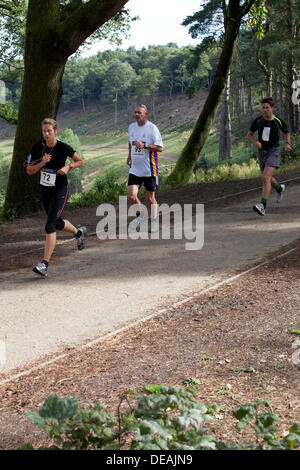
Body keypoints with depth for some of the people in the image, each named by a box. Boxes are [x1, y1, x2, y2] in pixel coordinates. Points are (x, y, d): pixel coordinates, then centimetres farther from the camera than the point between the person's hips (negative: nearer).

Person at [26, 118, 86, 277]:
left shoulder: (63, 148, -13)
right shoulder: (37, 147, -6)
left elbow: (80, 161, 3)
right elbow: (29, 171, -4)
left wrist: (68, 167, -16)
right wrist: (42, 163, -21)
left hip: (60, 190, -5)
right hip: (44, 190, 5)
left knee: (50, 226, -16)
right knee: (58, 223, 21)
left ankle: (44, 264, -18)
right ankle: (78, 232, 54)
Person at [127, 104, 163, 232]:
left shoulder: (152, 128, -10)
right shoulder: (131, 127, 8)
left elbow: (160, 148, -14)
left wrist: (144, 146, -24)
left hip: (149, 169, -4)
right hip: (135, 169, 4)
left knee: (150, 197, 6)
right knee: (131, 195, -8)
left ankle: (154, 222, 24)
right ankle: (141, 215, 19)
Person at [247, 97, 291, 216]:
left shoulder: (279, 121, -5)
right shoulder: (258, 121, -2)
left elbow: (287, 132, 16)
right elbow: (249, 134, 10)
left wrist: (287, 143, 0)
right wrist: (255, 143, -10)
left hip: (273, 151, -4)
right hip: (262, 152, 4)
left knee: (266, 178, -21)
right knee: (268, 179, 19)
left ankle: (262, 206, -26)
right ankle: (279, 188, 53)